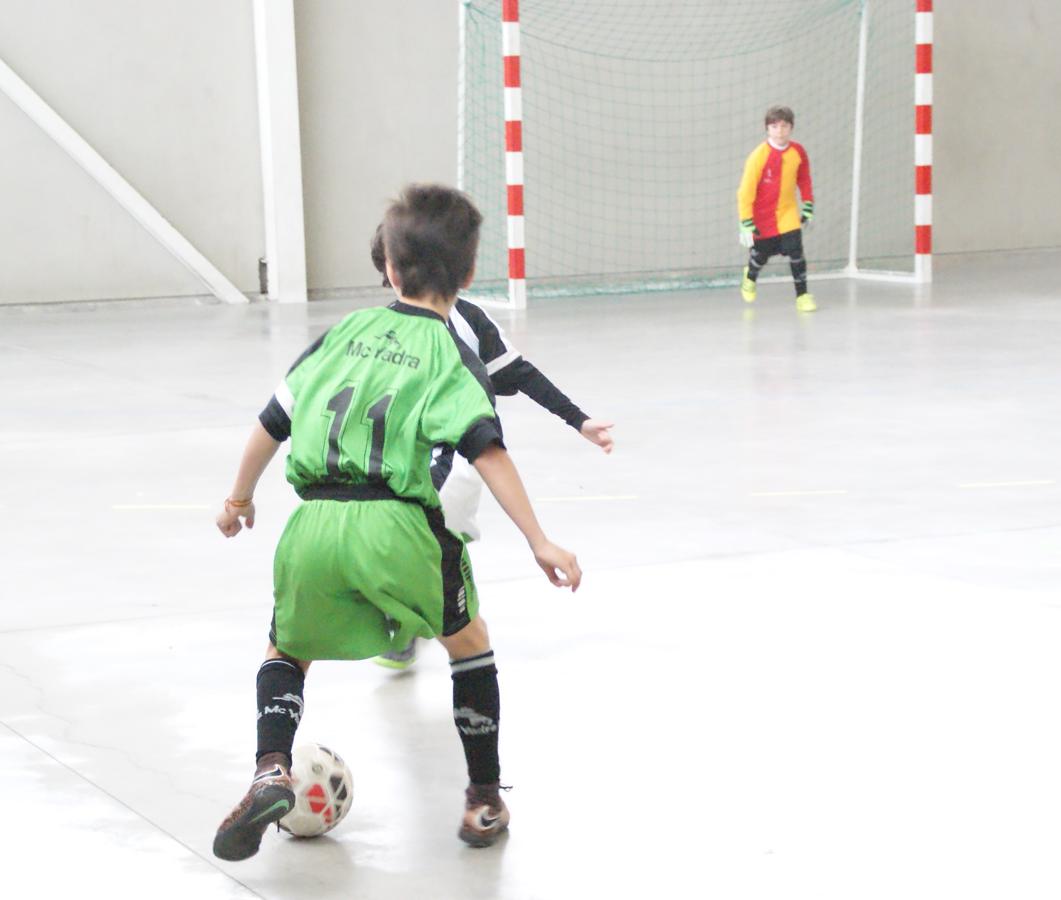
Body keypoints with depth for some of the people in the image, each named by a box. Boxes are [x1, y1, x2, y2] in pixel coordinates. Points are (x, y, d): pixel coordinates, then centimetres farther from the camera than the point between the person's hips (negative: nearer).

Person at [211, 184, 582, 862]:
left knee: (287, 652, 25)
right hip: (395, 525, -3)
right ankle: (485, 799, 23)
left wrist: (240, 499, 32)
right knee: (469, 642, 22)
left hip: (314, 521, 3)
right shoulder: (449, 357, 4)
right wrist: (540, 543, -12)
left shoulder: (345, 332, 15)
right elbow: (488, 453, -10)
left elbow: (272, 423, 17)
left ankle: (271, 772, -1)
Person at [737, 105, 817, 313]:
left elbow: (804, 180, 9)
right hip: (762, 217, -2)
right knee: (761, 254, 13)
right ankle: (750, 276, 47)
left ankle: (802, 294, 1)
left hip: (787, 212, 2)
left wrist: (808, 207, 12)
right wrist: (747, 224, -19)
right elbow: (746, 191, -18)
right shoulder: (758, 156, -21)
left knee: (795, 252, -12)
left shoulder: (798, 152, -9)